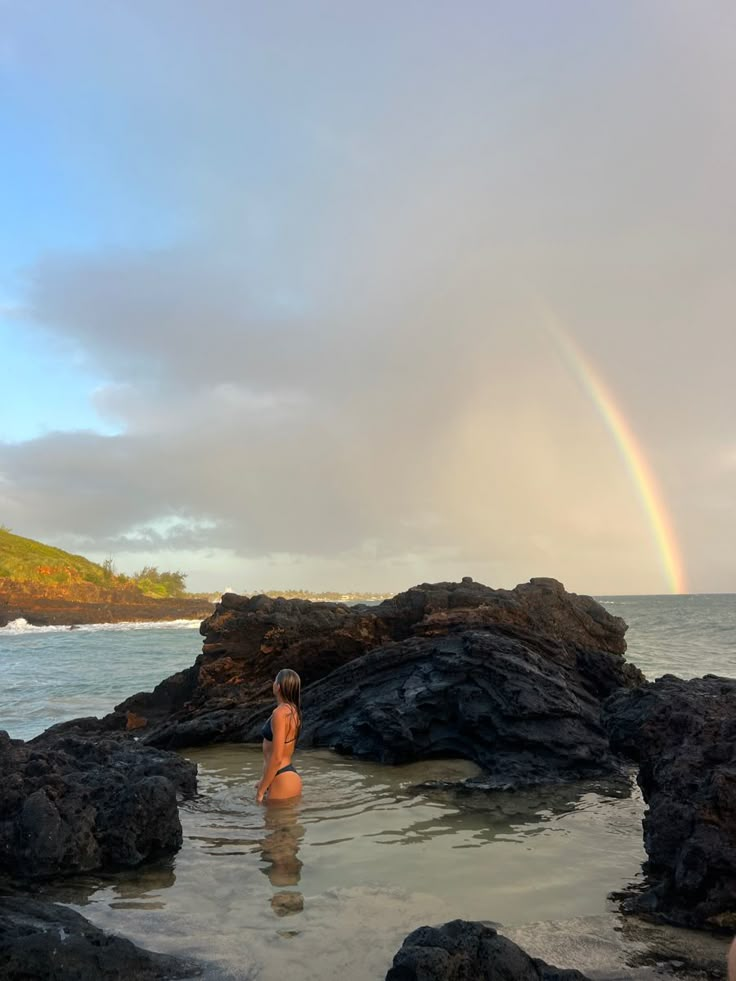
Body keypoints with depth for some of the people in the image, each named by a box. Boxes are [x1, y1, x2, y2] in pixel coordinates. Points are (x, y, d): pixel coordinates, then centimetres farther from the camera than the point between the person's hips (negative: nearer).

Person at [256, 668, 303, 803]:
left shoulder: (280, 713, -20)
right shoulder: (293, 711, 8)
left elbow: (276, 758, -22)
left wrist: (261, 790, -13)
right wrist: (265, 781, 25)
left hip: (282, 781, -9)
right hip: (290, 776, 9)